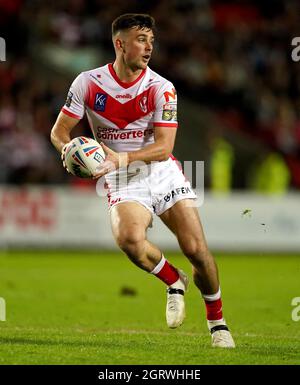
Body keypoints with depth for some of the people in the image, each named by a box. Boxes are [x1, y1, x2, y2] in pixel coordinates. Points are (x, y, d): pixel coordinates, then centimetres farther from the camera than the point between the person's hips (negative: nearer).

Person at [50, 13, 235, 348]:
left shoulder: (161, 88, -7)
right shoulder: (88, 83, -5)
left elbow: (163, 147, -13)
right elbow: (59, 131, 1)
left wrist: (122, 158, -30)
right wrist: (69, 149, -23)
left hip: (163, 173, 1)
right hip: (123, 182, -1)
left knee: (196, 248, -11)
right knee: (129, 239, -31)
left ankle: (217, 321, 14)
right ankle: (174, 281, 0)